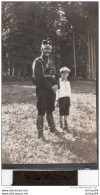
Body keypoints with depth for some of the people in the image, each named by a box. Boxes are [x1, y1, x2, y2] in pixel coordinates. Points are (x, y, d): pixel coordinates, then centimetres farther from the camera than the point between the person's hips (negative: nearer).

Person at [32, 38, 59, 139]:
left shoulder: (51, 62, 15)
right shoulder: (37, 62, -7)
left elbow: (55, 76, 14)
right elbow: (39, 78, -16)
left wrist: (56, 85, -7)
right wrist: (51, 86, -17)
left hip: (52, 90, 6)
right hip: (42, 91, -6)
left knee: (50, 110, 15)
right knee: (41, 112, -3)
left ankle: (53, 129, 26)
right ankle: (40, 133, 2)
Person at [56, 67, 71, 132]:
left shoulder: (68, 82, 15)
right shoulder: (58, 81, -3)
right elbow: (56, 91, -4)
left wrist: (70, 100, 15)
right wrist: (57, 100, -6)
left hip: (67, 98, 5)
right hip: (61, 98, -5)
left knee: (66, 112, 8)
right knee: (61, 112, 2)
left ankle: (66, 125, 17)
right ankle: (62, 125, 10)